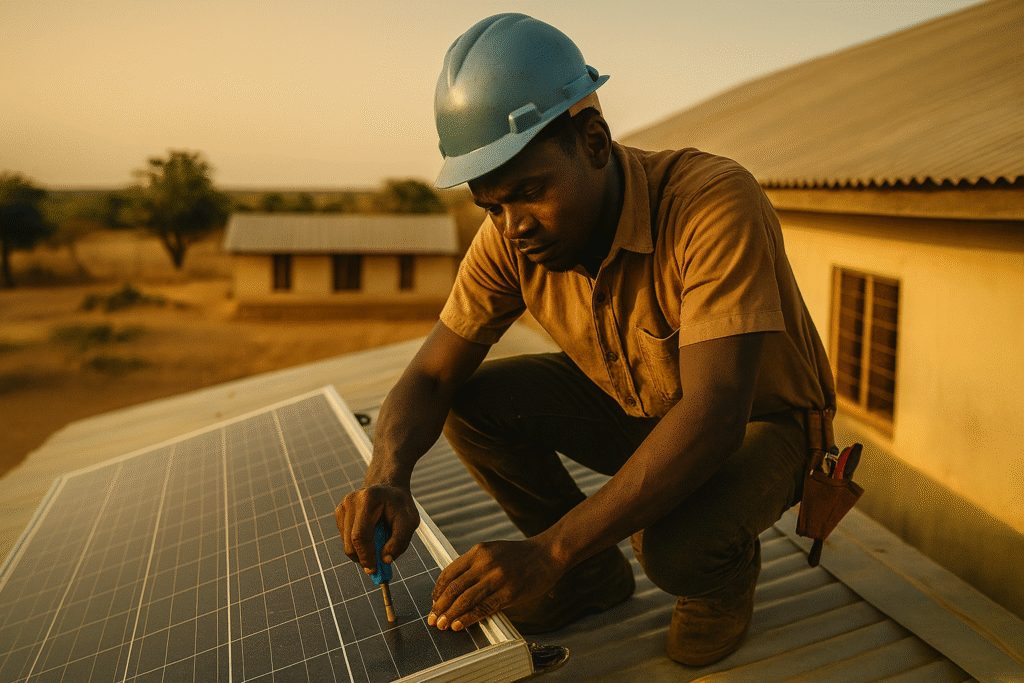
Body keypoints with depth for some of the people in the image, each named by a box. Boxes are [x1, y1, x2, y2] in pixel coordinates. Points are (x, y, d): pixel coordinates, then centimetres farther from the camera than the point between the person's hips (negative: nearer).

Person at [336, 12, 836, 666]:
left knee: (675, 544, -35)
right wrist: (388, 477, -35)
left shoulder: (717, 202, -34)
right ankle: (596, 575, 8)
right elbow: (430, 377, -12)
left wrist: (549, 551, -44)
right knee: (474, 402, -13)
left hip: (757, 424, -5)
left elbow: (714, 416, -41)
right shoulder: (511, 236, -16)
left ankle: (728, 569, 4)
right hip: (637, 412, 6)